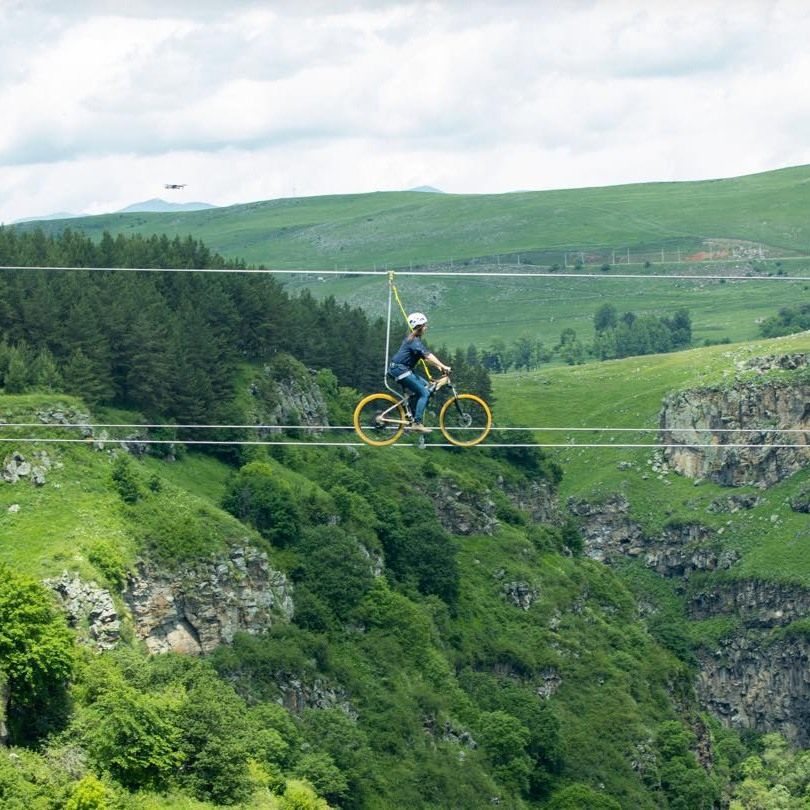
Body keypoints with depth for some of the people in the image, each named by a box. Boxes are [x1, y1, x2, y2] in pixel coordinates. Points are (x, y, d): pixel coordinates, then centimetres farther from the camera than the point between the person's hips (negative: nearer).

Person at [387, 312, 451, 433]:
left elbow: (425, 357, 19)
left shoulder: (413, 339, 17)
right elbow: (428, 356, -26)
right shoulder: (415, 341, -15)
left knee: (425, 385, 15)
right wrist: (443, 367, -29)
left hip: (402, 369, 10)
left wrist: (438, 366, 10)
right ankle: (416, 423, -13)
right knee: (424, 393, -10)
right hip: (400, 370, -10)